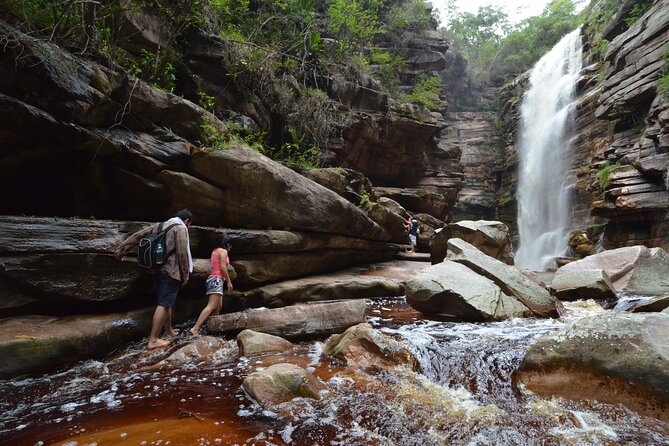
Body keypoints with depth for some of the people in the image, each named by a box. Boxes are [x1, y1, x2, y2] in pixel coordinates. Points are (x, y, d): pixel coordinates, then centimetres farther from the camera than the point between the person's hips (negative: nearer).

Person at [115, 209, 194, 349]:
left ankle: (168, 330, 32)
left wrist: (121, 249, 19)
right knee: (164, 304, -9)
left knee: (166, 302, 19)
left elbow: (137, 236, 14)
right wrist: (186, 275, -7)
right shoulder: (181, 228, -7)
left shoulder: (158, 225, 16)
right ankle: (153, 340, -10)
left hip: (157, 269, 8)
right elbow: (183, 253, -14)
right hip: (171, 271, -8)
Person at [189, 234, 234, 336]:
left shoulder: (215, 251, 21)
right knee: (211, 306, -18)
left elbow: (216, 267, 14)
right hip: (217, 279, -10)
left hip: (212, 279, 10)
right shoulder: (223, 251, -4)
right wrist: (229, 282, -10)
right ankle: (195, 329, -27)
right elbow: (222, 267, -13)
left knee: (218, 306, 11)